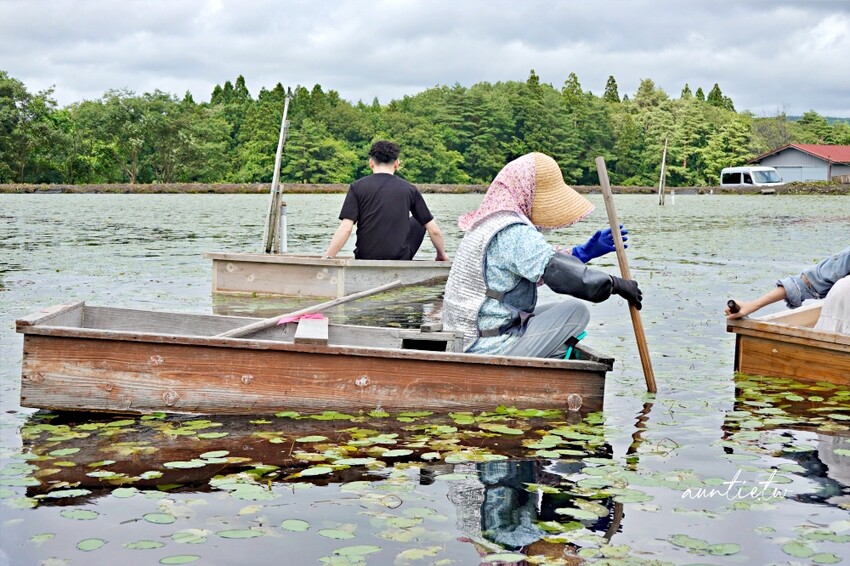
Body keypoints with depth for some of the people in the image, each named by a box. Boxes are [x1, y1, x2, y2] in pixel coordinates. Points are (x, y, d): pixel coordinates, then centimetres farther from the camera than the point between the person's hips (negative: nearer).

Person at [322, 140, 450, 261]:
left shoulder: (357, 187, -2)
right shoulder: (409, 189, 2)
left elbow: (345, 228, -12)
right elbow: (433, 230, 5)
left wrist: (327, 258, -9)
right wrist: (442, 255, 20)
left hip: (366, 258, 1)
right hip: (400, 259, -1)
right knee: (418, 222, 26)